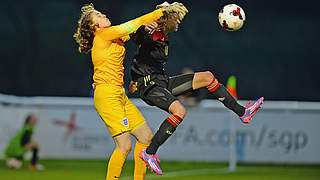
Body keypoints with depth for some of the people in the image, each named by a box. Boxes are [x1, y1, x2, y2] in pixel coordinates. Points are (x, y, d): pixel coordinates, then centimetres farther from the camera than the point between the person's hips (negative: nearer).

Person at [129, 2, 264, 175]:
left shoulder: (163, 37, 16)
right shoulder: (152, 35, -13)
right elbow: (138, 36, -38)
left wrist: (135, 80, 37)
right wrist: (145, 28, -60)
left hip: (163, 82, 10)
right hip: (150, 87, -10)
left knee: (207, 77, 6)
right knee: (179, 111, -33)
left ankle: (242, 112, 10)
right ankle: (149, 153, -24)